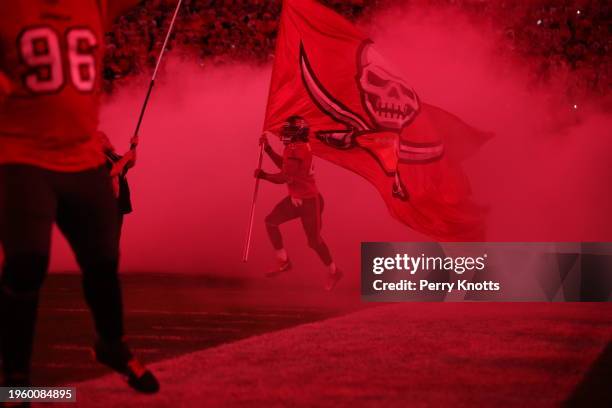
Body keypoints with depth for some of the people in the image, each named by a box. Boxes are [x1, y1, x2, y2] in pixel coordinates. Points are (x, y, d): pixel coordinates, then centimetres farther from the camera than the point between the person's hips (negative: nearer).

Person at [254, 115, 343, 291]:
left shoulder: (297, 150, -27)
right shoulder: (295, 147, 3)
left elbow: (283, 177, -26)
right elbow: (283, 164, 22)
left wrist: (262, 175, -11)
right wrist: (267, 148, 15)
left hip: (310, 201, -10)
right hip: (296, 198, 10)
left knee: (314, 241, 2)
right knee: (271, 221, 10)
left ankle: (334, 272, 23)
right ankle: (283, 261, 21)